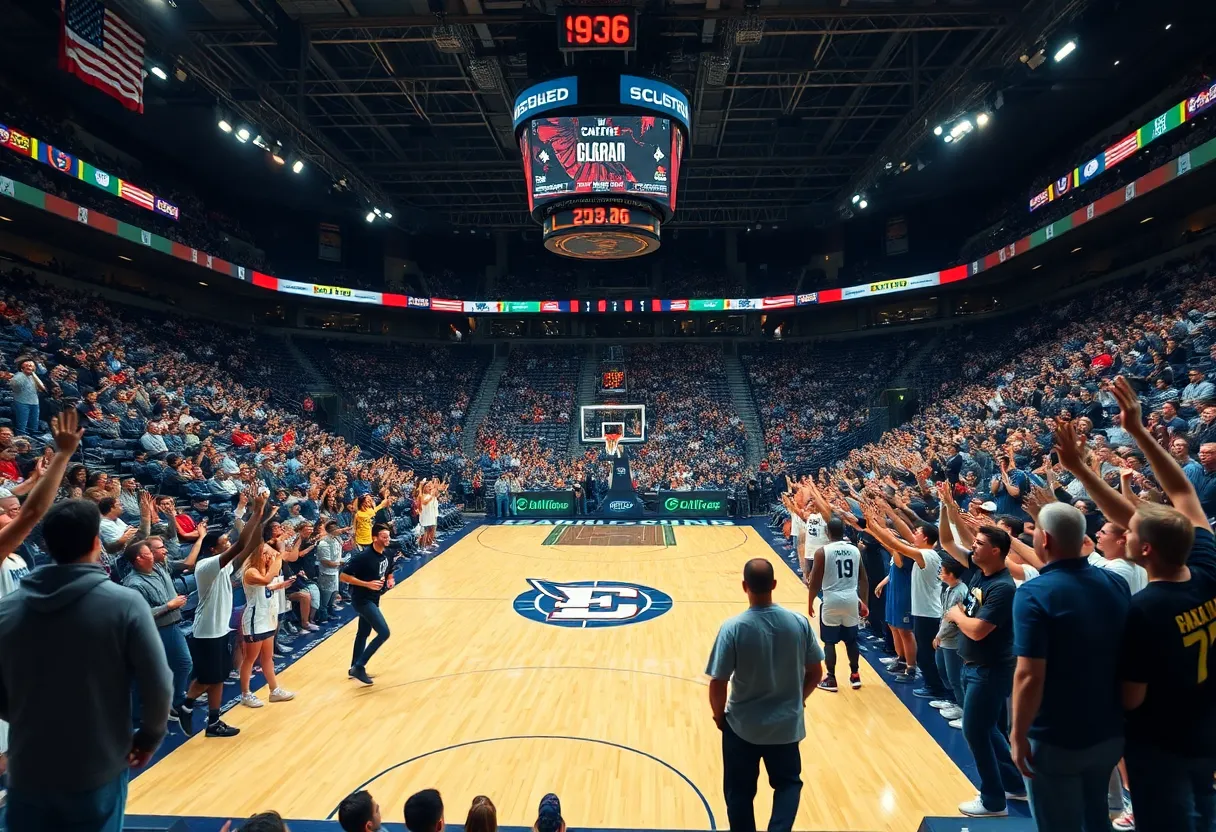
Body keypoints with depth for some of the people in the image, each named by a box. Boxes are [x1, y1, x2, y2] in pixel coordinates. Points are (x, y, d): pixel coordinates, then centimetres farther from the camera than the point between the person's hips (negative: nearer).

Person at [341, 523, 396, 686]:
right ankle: (359, 666, -1)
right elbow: (343, 576, -22)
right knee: (384, 632, -13)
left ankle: (355, 668, 35)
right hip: (362, 599, -8)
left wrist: (390, 580, -4)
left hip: (373, 599, 8)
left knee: (363, 634, 20)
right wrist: (367, 584, -28)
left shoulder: (387, 554, 0)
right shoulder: (363, 556, -24)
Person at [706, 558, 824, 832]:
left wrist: (719, 715, 2)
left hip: (743, 727, -2)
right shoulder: (799, 623, -12)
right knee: (788, 782, 26)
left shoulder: (733, 628, -22)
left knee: (739, 791, 20)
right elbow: (816, 674, -1)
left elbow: (717, 684, -18)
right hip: (787, 725, 2)